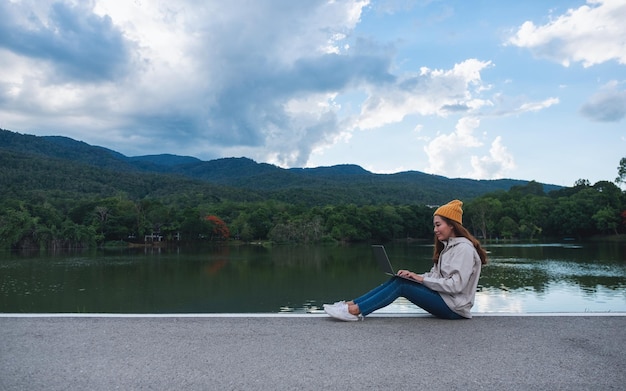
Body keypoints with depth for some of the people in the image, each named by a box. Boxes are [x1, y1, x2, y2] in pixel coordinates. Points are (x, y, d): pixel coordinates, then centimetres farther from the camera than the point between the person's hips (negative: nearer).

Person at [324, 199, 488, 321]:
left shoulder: (464, 248, -14)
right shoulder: (448, 246, 14)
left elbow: (456, 285, -22)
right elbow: (436, 276, 11)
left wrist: (422, 279, -17)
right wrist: (413, 276, -5)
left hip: (454, 308, -8)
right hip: (443, 297, 8)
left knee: (401, 285, -19)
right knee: (398, 280, -8)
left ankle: (355, 311, -22)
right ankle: (351, 304, -13)